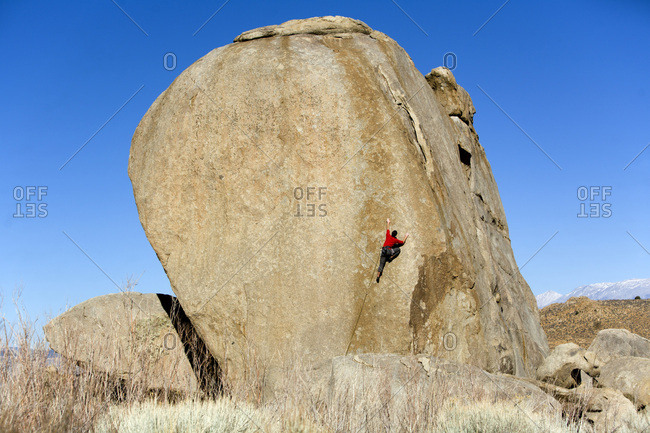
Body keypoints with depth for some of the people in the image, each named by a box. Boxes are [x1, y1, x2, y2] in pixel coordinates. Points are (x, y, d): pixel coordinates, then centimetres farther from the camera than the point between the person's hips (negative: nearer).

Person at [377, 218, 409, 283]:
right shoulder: (395, 240, 6)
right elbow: (403, 242, 20)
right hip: (388, 251, -4)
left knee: (381, 265, 1)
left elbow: (387, 229, 29)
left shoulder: (388, 235, 13)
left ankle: (378, 276, -11)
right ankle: (391, 258, 3)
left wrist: (388, 223, 43)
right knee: (398, 250, 13)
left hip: (383, 251, 4)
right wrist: (406, 237, 34)